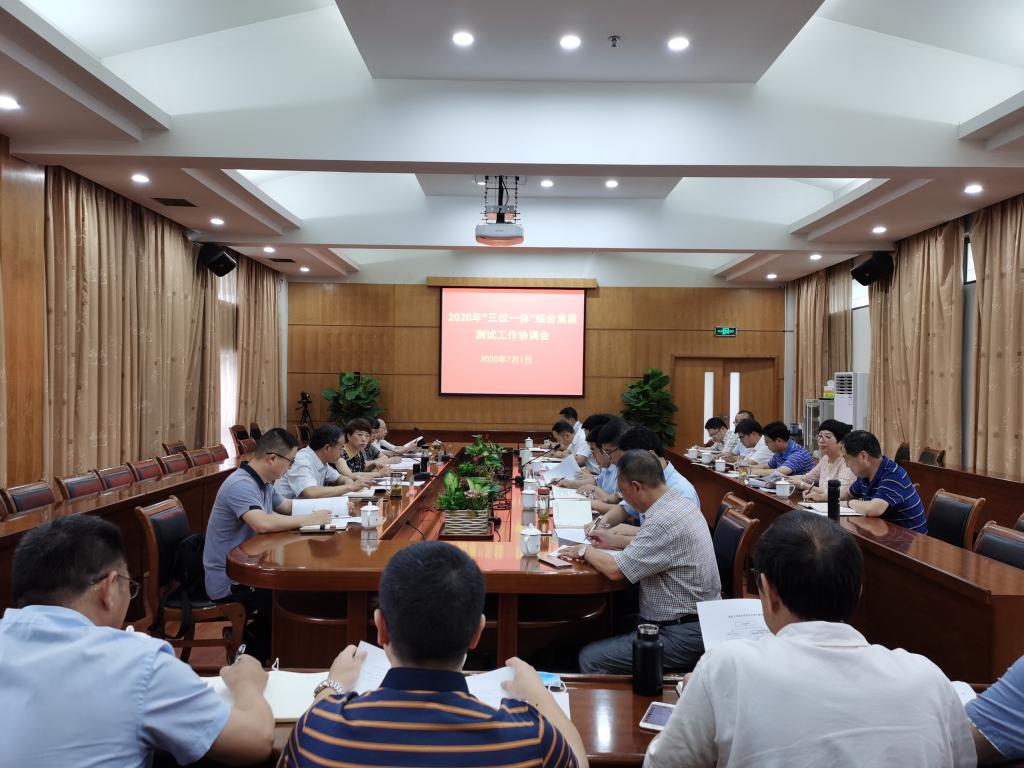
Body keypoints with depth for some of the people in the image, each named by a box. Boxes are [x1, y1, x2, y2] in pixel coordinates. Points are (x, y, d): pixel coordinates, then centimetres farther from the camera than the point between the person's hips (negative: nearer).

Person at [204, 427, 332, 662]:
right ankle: (250, 651, 9)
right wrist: (309, 520, -27)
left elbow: (287, 506, 21)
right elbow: (263, 523, -39)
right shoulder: (241, 485, -24)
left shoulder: (263, 482, 7)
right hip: (229, 583, -10)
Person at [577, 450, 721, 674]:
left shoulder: (665, 520, -25)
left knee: (590, 659, -12)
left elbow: (615, 569, -22)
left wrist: (586, 551, -4)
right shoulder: (679, 503, 6)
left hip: (683, 637, -10)